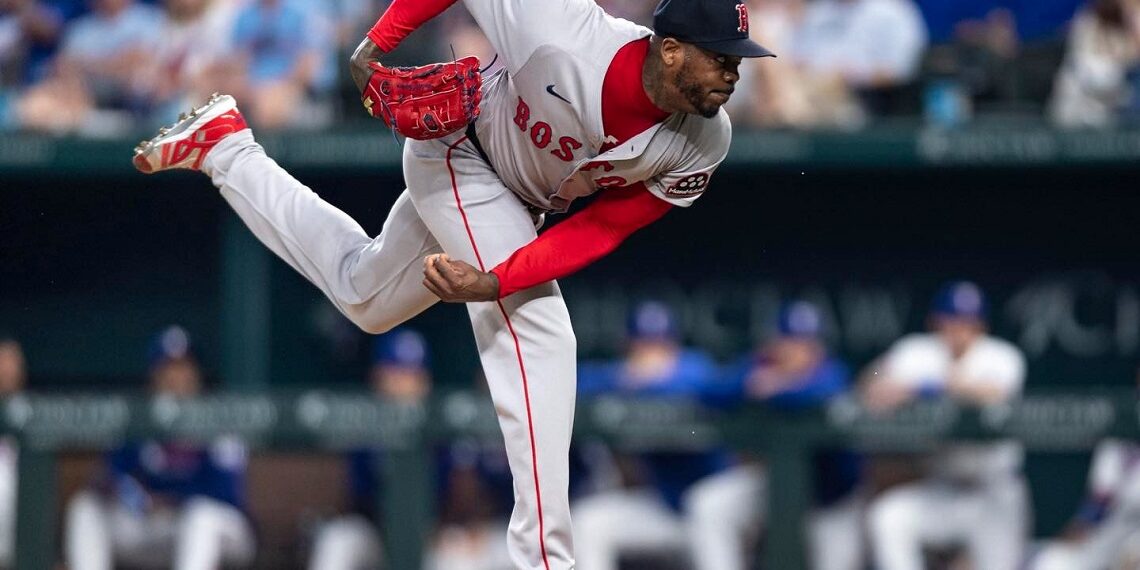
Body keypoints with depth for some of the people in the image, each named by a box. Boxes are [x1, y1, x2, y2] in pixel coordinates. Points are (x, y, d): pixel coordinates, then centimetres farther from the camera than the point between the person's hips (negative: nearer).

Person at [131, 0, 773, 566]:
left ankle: (225, 147, 42)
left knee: (364, 296, 27)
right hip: (455, 150, -6)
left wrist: (496, 282, -34)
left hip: (520, 209, 6)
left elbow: (601, 231, -22)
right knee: (540, 337, -23)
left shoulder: (704, 144, -26)